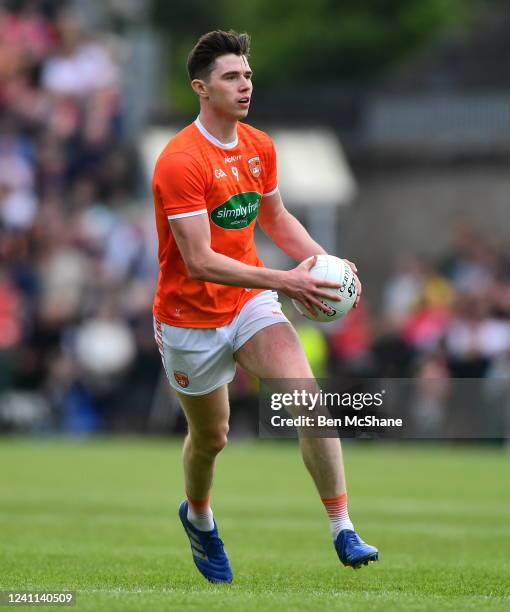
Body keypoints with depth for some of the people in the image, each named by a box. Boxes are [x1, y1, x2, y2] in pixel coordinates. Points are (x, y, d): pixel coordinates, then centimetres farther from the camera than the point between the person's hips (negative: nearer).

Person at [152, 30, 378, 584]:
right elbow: (200, 263, -28)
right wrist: (284, 281, -33)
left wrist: (319, 257, -2)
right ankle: (198, 516, 47)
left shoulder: (260, 147, -1)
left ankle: (344, 531, -20)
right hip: (191, 319, -4)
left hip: (251, 304, 4)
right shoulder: (180, 161, -23)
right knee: (211, 437, 13)